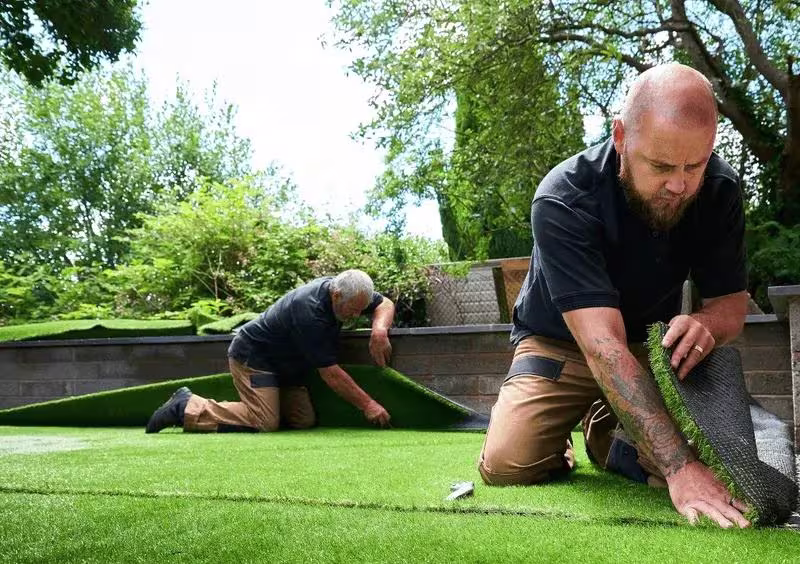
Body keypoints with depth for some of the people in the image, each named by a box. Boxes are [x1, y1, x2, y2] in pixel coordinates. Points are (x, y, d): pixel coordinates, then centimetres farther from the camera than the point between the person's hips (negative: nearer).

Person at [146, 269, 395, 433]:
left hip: (283, 364, 9)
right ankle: (186, 407, -7)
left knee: (304, 421, -5)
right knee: (264, 422, -23)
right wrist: (367, 404, -23)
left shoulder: (340, 288, -8)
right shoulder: (309, 311, -32)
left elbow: (385, 304, 4)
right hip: (252, 357, -9)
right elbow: (330, 373, -28)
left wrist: (379, 329, -19)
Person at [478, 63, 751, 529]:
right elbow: (602, 344, -39)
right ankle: (560, 440, 12)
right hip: (561, 345, -4)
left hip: (651, 346, 4)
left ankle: (605, 429, 16)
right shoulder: (564, 200, -32)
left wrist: (705, 324, -34)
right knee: (507, 465, -25)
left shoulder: (720, 189, -16)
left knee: (704, 454, -16)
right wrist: (679, 466, -46)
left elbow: (732, 303, -7)